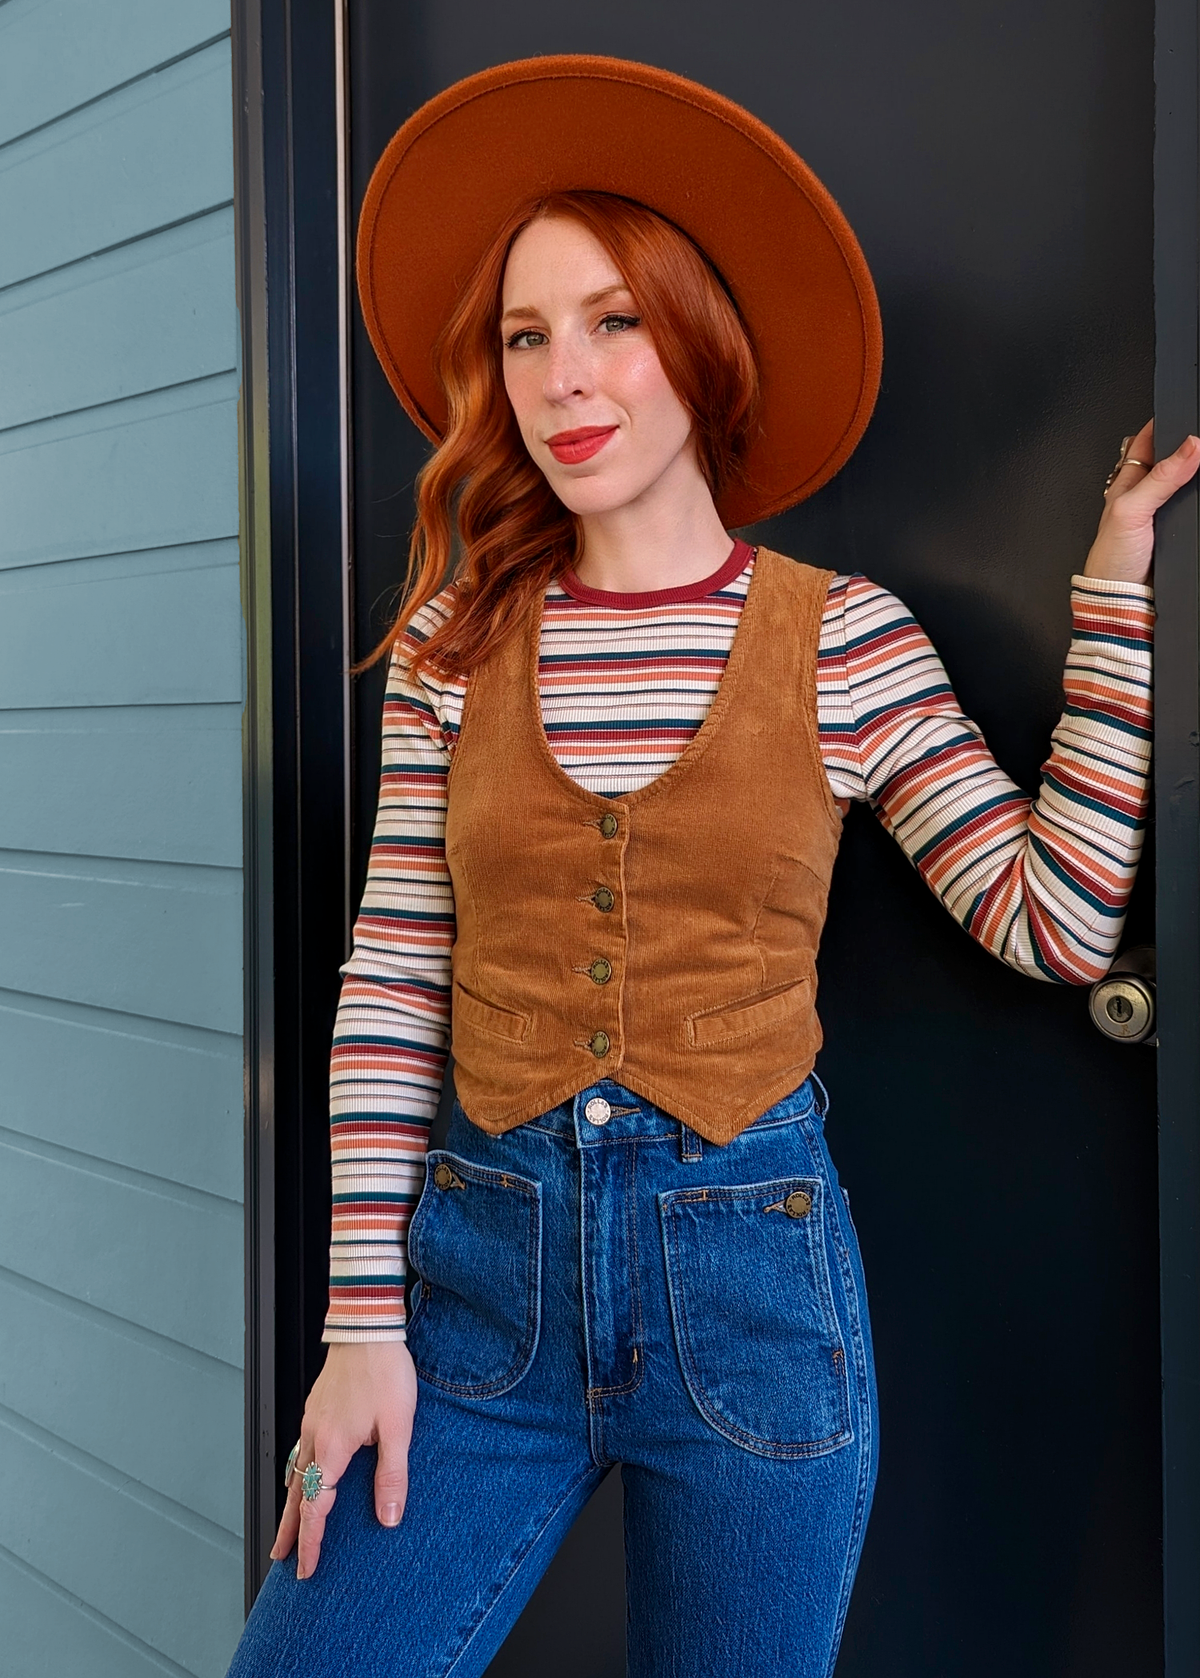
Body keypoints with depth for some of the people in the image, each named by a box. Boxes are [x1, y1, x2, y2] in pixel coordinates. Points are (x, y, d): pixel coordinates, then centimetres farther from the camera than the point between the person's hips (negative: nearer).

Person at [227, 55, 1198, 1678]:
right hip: (487, 1256, 1)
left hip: (754, 1274, -1)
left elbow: (1058, 926, -6)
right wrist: (364, 1323, -2)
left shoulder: (846, 636, -3)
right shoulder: (456, 641, 0)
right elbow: (389, 988, 0)